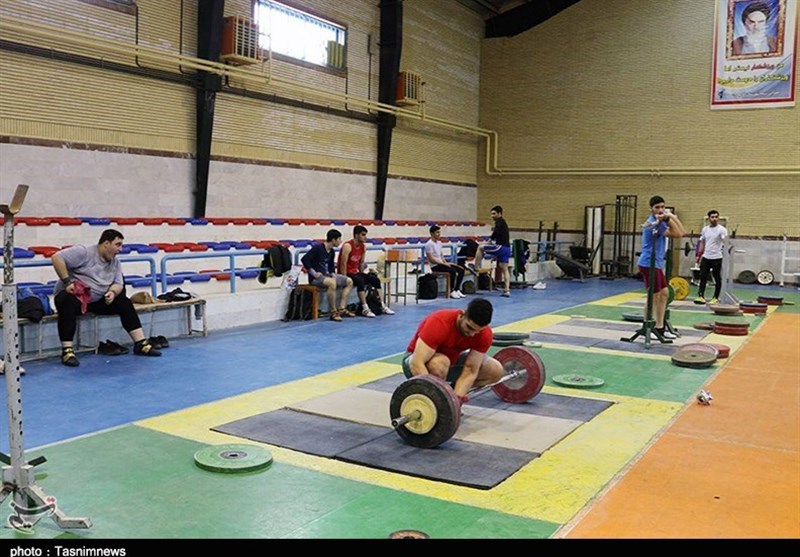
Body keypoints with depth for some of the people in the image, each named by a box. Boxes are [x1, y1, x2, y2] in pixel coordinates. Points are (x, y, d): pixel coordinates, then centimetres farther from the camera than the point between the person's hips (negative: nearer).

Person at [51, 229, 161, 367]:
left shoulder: (115, 262, 7)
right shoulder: (84, 252, -15)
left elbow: (118, 284, 5)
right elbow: (56, 257, -20)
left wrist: (113, 292, -19)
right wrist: (67, 281, -24)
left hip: (97, 300, 7)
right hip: (71, 295, -7)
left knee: (125, 303, -5)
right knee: (68, 305, -40)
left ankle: (141, 344, -5)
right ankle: (67, 351, -37)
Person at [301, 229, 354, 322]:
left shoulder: (331, 252, 11)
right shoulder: (317, 248, -14)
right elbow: (304, 259, -20)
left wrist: (333, 273, 4)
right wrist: (314, 273, -19)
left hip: (326, 275, 9)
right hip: (316, 278, -9)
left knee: (349, 281, 4)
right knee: (332, 283, -38)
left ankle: (341, 309, -2)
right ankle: (333, 312, -28)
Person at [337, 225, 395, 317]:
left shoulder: (363, 247, 5)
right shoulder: (348, 246, -19)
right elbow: (343, 264, -21)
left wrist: (362, 275, 8)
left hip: (355, 272, 8)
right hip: (346, 273, -8)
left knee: (375, 279, -8)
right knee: (360, 281, -34)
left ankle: (383, 306, -10)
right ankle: (365, 309, -35)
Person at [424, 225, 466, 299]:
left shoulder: (439, 243, 15)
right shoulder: (429, 244, -13)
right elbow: (431, 259, -18)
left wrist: (446, 263, 3)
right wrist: (443, 264, -18)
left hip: (441, 264, 9)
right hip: (435, 266, -9)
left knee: (461, 269, -5)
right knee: (452, 271, -31)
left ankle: (457, 290, -2)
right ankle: (452, 292, -19)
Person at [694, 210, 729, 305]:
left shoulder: (722, 229, -7)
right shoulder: (705, 229, 10)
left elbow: (725, 242, -19)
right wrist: (699, 255, 13)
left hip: (716, 257, -5)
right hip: (706, 257, 5)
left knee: (717, 278, 4)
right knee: (703, 277, -1)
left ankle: (716, 298, 11)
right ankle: (701, 296, -1)